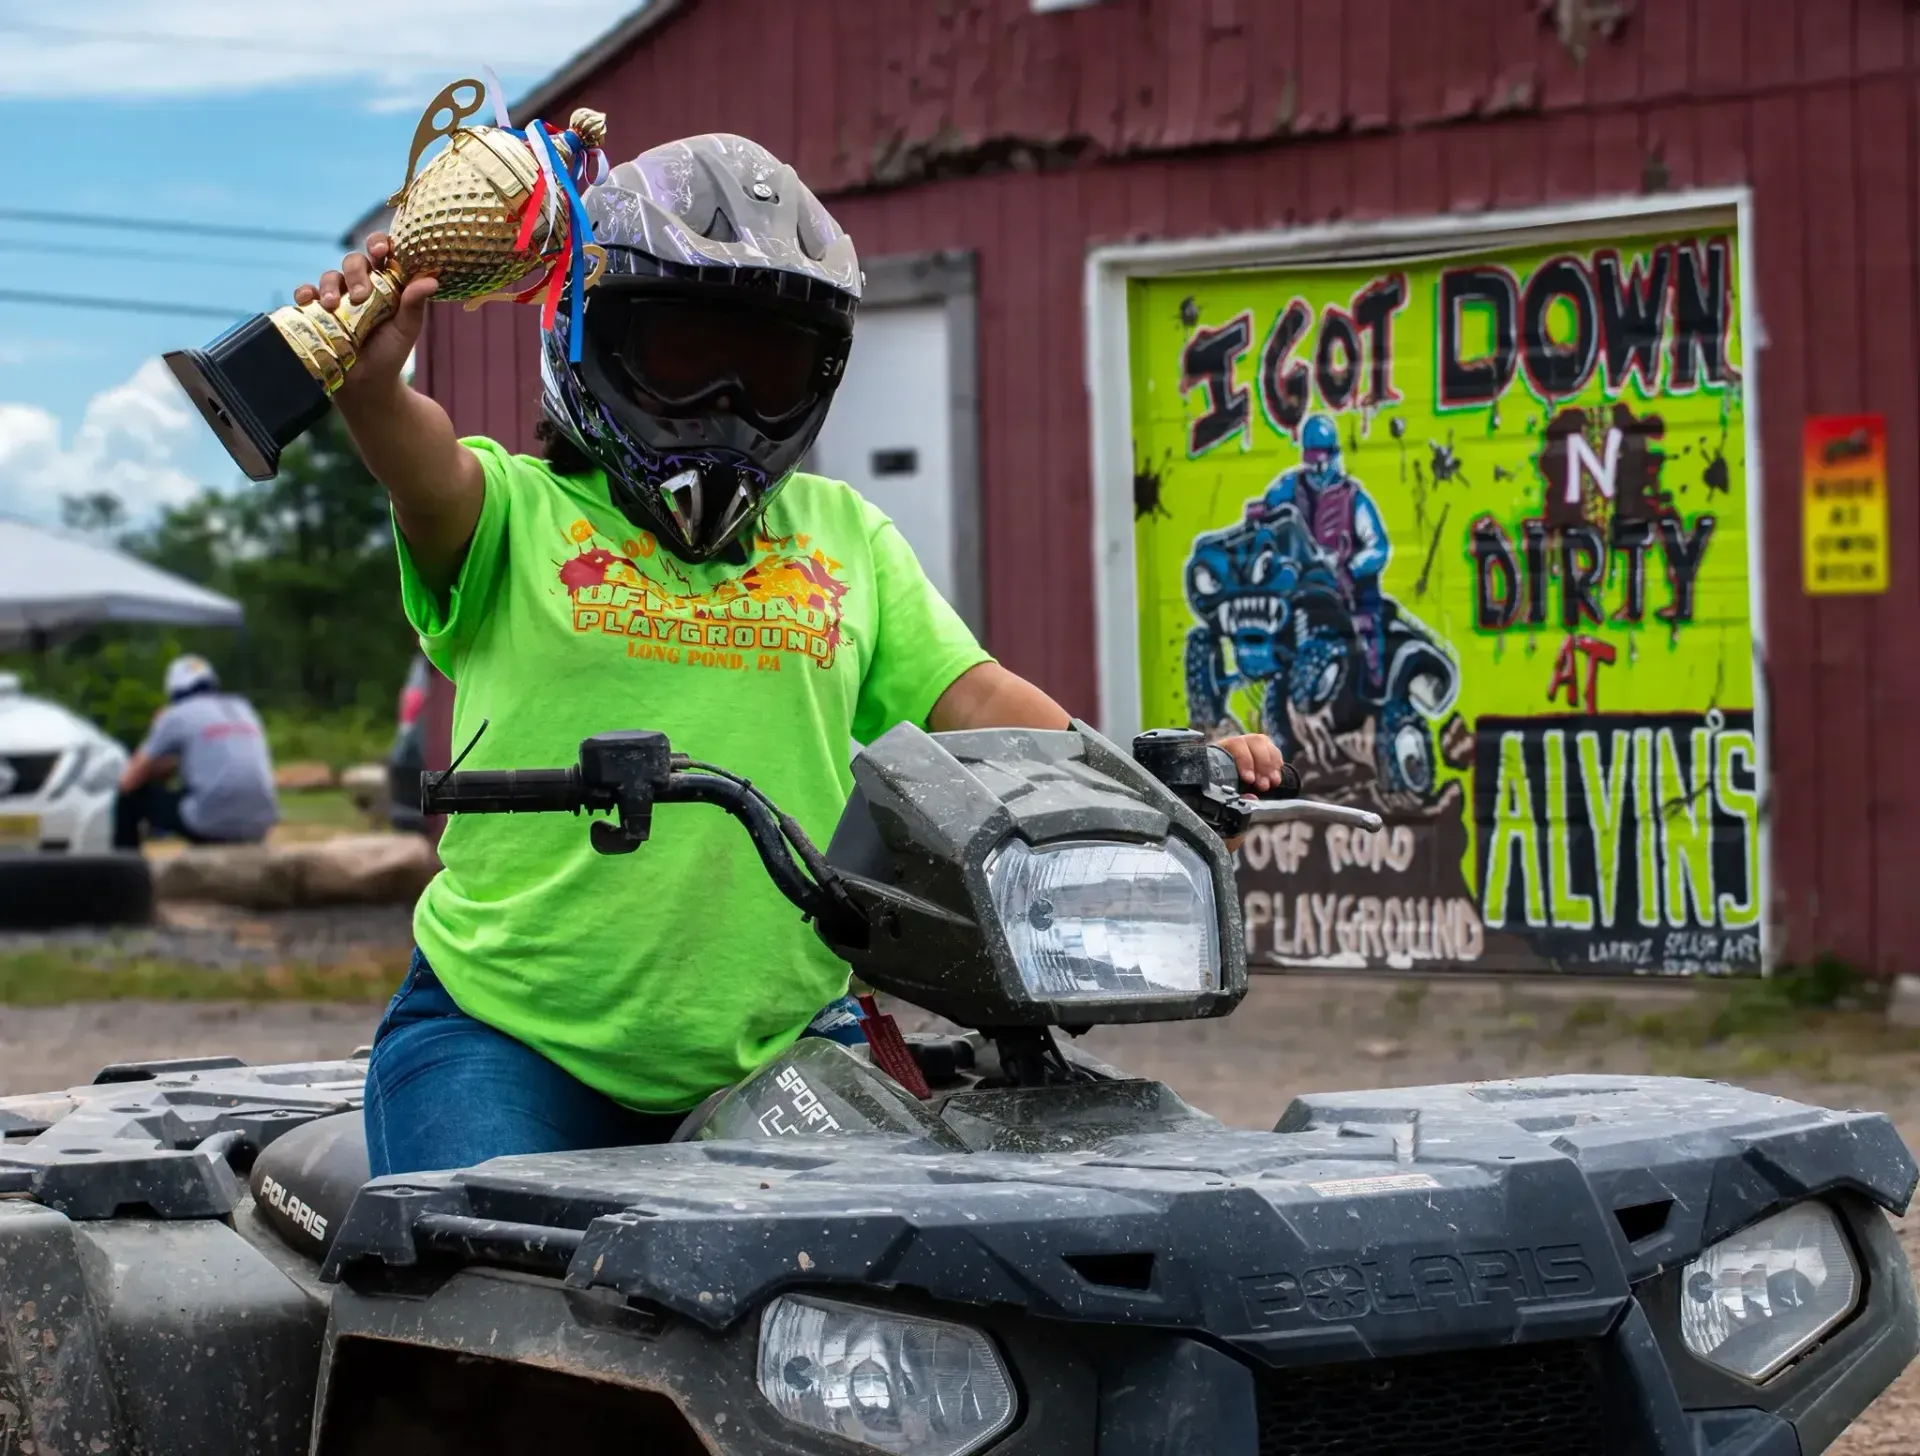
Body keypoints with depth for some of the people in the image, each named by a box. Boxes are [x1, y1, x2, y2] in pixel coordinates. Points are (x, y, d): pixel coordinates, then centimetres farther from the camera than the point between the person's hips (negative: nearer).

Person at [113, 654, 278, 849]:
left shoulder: (177, 715, 4)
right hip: (258, 829, 6)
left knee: (132, 796, 14)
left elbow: (129, 781, 6)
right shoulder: (243, 708, 20)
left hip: (211, 826, -5)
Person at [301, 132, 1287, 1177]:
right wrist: (370, 384, -40)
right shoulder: (518, 509, 5)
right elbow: (429, 471, -16)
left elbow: (972, 698, 10)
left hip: (780, 1045, 3)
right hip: (507, 1039, -3)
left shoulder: (842, 534, 18)